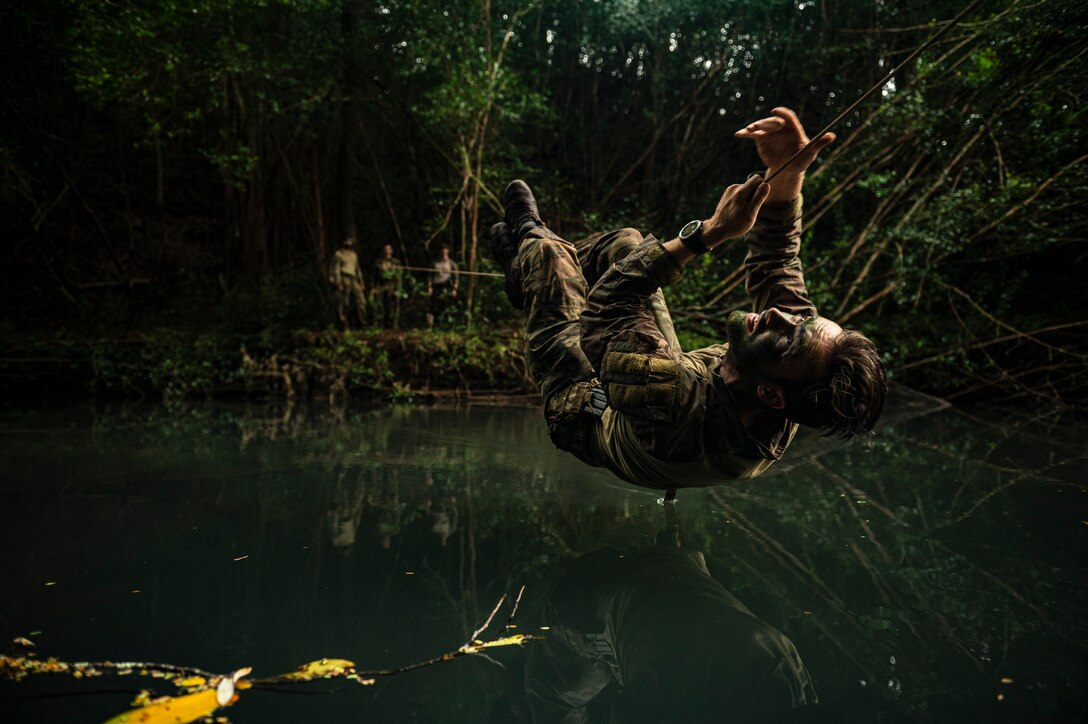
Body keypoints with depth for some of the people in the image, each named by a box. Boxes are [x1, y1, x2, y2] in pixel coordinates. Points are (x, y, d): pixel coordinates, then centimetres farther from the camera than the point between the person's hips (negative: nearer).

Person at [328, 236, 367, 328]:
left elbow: (358, 270, 24)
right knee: (343, 304, -6)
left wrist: (361, 283, 19)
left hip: (353, 281, 7)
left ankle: (363, 324, 6)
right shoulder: (338, 255, -1)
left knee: (361, 301, 0)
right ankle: (344, 325, -2)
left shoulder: (354, 255, 21)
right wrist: (338, 283, -16)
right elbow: (336, 270, -7)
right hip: (343, 280, -7)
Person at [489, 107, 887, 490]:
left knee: (548, 252, 1)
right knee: (625, 241, 10)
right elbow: (776, 260, -20)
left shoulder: (672, 403, -53)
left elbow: (611, 301, -36)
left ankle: (526, 239, 41)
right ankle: (522, 268, 41)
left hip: (580, 405, -5)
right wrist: (788, 174, -33)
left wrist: (710, 231, -35)